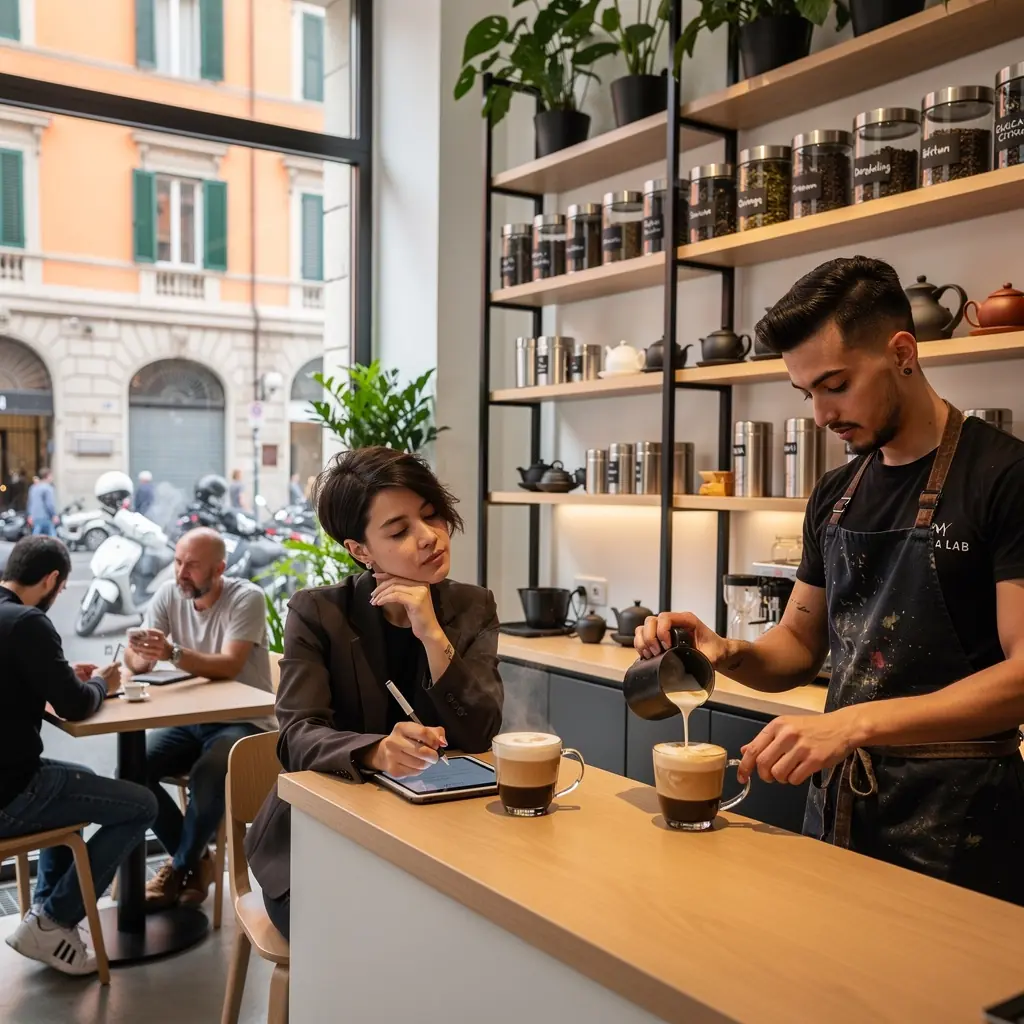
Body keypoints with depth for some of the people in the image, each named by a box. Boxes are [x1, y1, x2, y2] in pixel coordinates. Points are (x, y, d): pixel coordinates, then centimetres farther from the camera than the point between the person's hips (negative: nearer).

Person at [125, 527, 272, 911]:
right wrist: (139, 656, -31)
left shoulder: (246, 598, -15)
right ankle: (195, 859, 3)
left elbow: (229, 666, -27)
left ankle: (181, 867, -3)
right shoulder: (168, 594, 0)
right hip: (190, 720, 6)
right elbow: (135, 660, -6)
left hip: (242, 721, -5)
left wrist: (174, 653, -43)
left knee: (208, 777, -33)